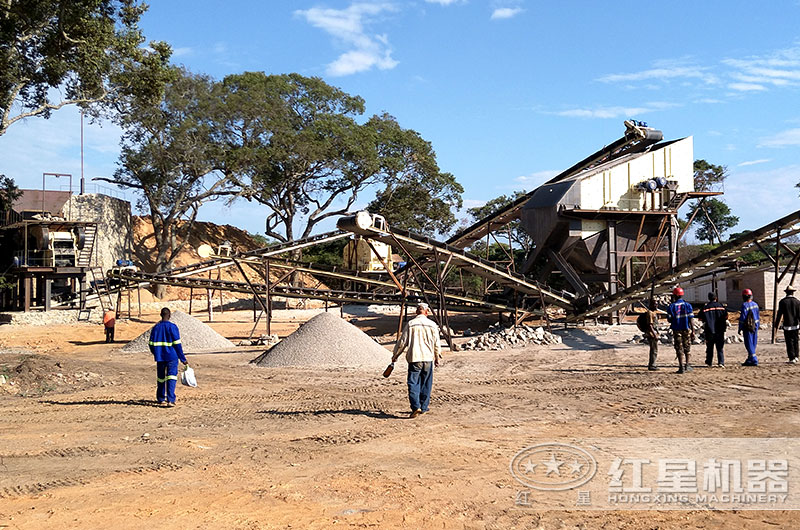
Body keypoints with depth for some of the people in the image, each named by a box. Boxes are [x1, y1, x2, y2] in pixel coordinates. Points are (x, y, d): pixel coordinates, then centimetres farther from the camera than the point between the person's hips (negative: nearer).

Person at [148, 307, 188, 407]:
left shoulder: (155, 328, 4)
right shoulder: (172, 327, -8)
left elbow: (152, 345, 7)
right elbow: (177, 344, -9)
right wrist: (183, 359, -3)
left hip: (159, 358, 4)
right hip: (172, 357, -4)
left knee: (161, 379, 16)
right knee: (171, 378, -5)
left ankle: (161, 399, 26)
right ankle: (170, 400, -16)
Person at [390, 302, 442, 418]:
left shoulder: (410, 324, -2)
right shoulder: (432, 324, 3)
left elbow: (402, 342, 1)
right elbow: (436, 343, 7)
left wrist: (395, 355, 14)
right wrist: (437, 357, 22)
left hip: (414, 358, -2)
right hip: (428, 358, 2)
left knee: (413, 384, -2)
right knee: (426, 385, 12)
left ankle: (416, 407, -16)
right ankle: (423, 408, 18)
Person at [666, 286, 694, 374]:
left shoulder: (672, 306, -5)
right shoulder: (687, 305, -1)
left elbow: (669, 320, -6)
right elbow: (691, 319, -4)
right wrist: (692, 331, -1)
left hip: (677, 330, -2)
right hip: (686, 330, 2)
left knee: (679, 349, 1)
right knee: (687, 348, 15)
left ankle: (681, 367, -6)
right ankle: (687, 366, 19)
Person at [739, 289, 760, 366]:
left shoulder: (744, 305, -14)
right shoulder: (755, 304, 9)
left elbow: (742, 318, -14)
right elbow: (757, 317, 15)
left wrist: (740, 329, -8)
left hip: (747, 327, -8)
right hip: (755, 326, 8)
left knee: (749, 344, -4)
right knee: (753, 344, 12)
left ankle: (754, 360, -10)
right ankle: (749, 360, 20)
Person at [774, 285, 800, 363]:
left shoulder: (782, 302, -6)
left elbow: (779, 314, -5)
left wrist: (776, 324, 3)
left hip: (787, 325, -2)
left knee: (789, 342, 1)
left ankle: (792, 358, -2)